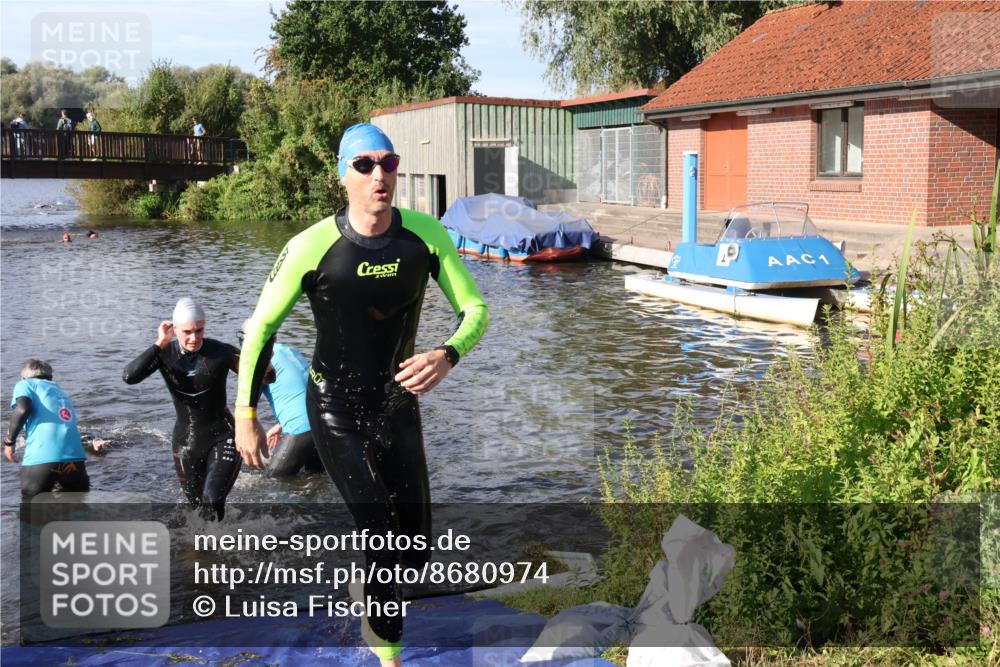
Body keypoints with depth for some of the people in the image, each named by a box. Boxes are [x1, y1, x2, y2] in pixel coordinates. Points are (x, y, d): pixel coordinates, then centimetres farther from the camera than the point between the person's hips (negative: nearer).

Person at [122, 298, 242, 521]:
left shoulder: (220, 352, -13)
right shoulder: (165, 353, -7)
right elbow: (129, 376, -23)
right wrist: (159, 344, -24)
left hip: (222, 437, -3)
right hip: (186, 441, 3)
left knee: (211, 503, -21)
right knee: (197, 504, 18)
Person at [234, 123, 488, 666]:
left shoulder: (425, 234, -13)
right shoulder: (312, 247, -20)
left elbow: (475, 310, -7)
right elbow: (261, 327, -8)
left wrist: (448, 355, -29)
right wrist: (245, 416, -6)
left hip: (398, 404, 4)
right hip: (336, 411, -3)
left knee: (414, 554, 7)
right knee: (384, 537, -14)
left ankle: (370, 601, 44)